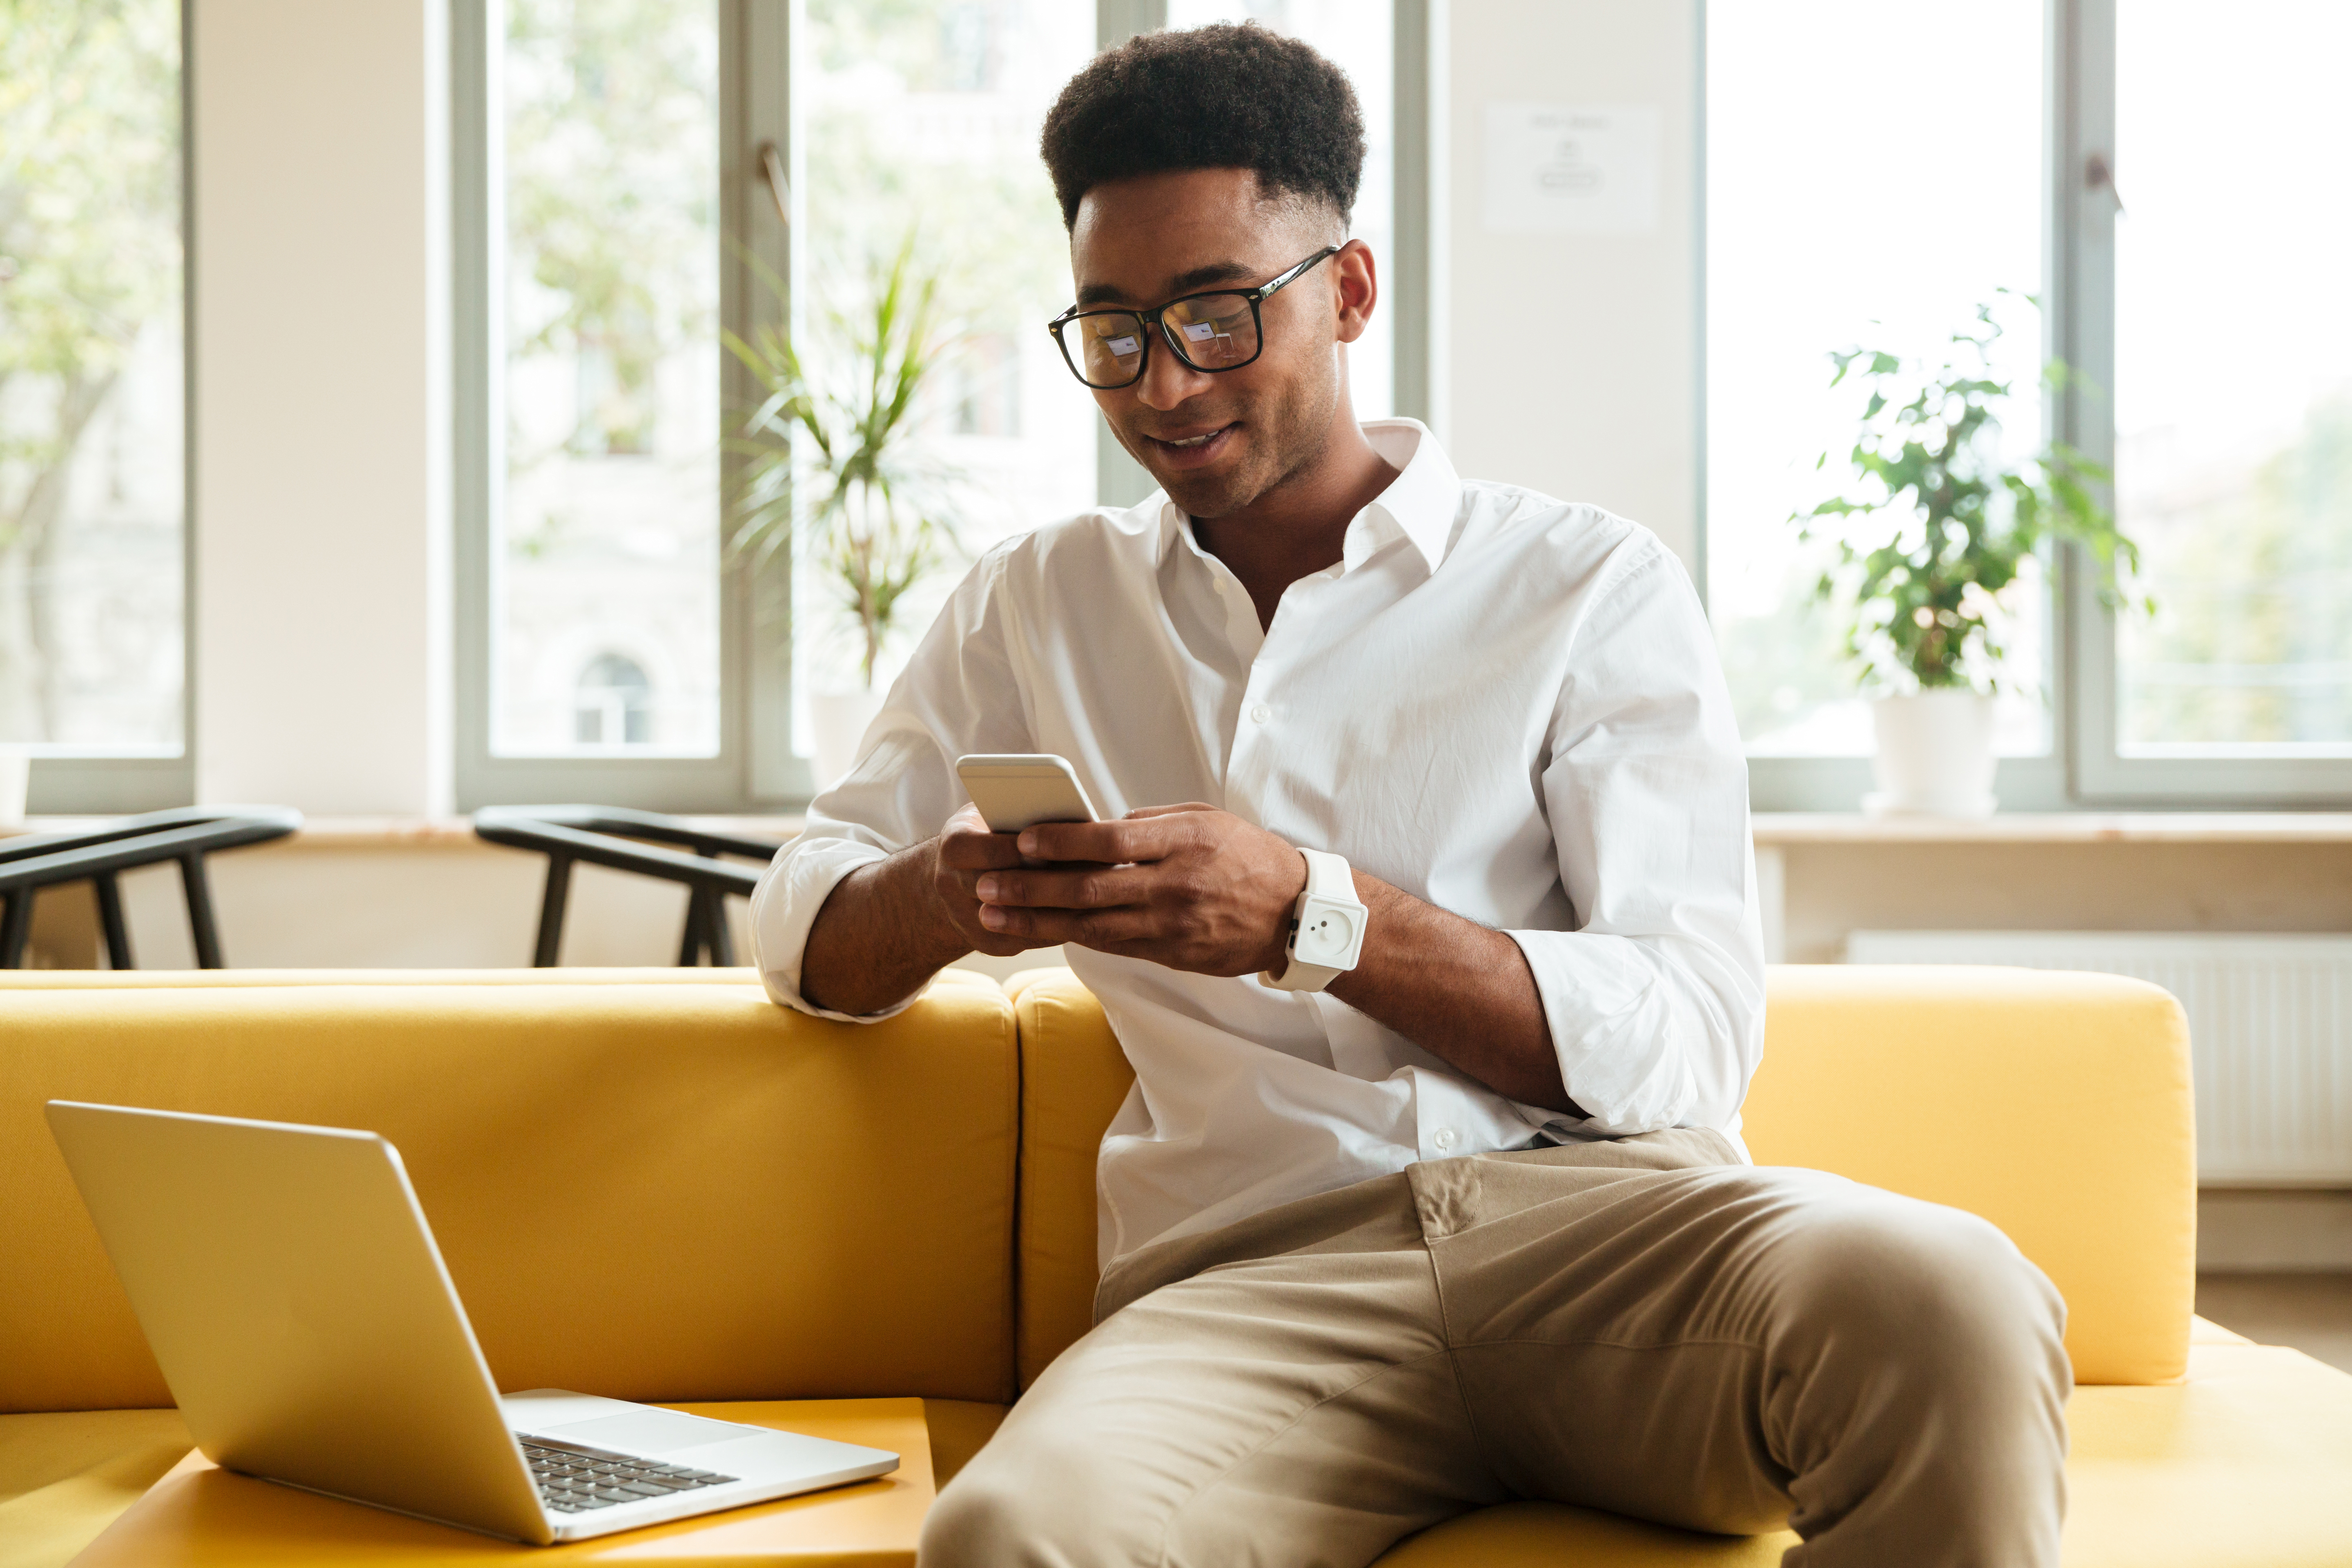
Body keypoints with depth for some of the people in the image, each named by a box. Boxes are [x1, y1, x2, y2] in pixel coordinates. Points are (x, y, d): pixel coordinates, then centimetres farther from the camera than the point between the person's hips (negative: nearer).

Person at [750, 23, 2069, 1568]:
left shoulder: (1592, 585, 11)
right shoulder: (1038, 603, 22)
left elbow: (1691, 1035, 0)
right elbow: (803, 922, 22)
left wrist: (1311, 916, -14)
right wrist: (950, 898, -3)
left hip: (1603, 1210, 0)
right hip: (1254, 1267, 0)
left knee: (1948, 1302, -34)